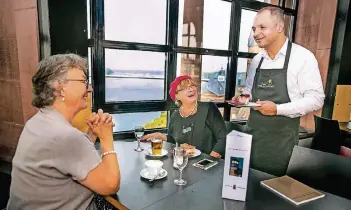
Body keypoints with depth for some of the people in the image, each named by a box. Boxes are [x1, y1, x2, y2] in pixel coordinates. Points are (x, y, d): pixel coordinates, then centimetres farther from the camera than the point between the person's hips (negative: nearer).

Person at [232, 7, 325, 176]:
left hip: (282, 138, -5)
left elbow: (316, 99, -11)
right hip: (252, 133, 5)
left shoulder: (303, 57, -10)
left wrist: (278, 109, -22)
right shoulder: (257, 60, 7)